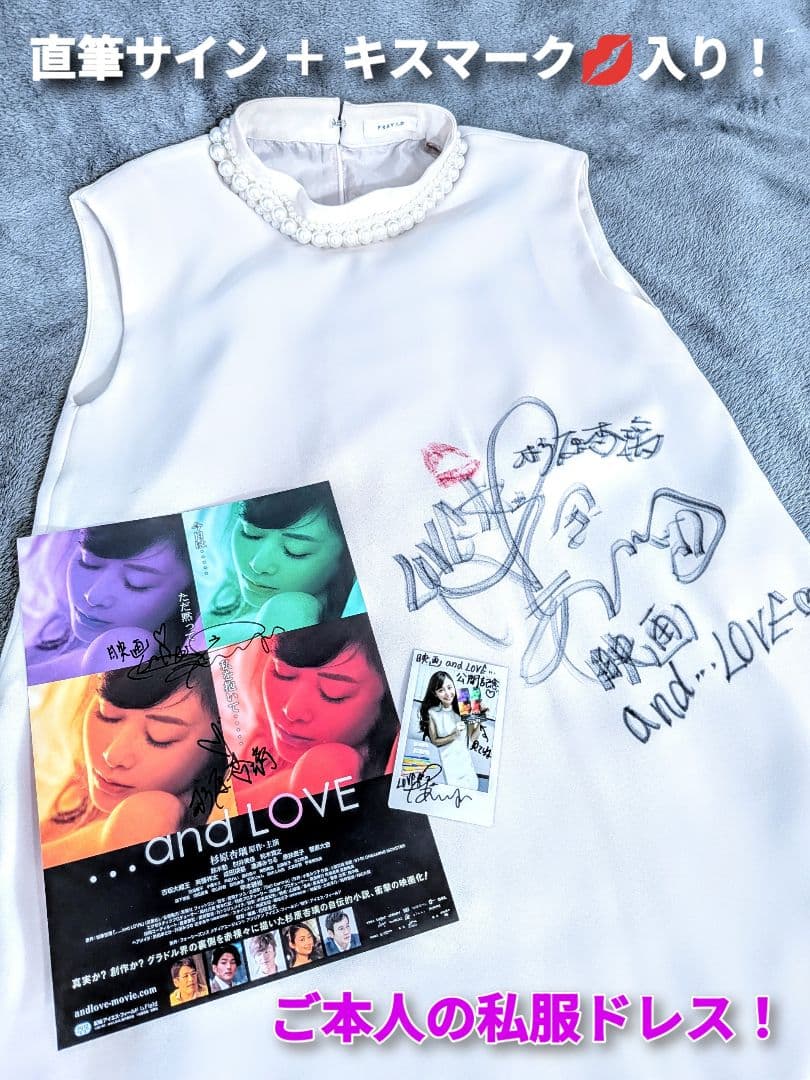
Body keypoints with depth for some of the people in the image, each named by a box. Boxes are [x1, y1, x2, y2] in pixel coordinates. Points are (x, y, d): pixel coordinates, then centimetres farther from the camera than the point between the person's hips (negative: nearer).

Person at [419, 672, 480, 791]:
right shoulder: (432, 713, -9)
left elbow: (472, 737, 1)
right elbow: (434, 741, -2)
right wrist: (454, 735, -15)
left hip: (465, 760, 2)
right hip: (445, 762, -2)